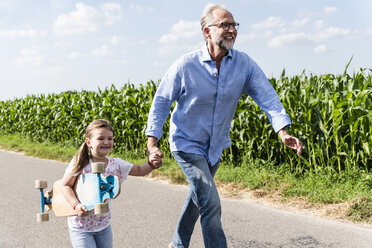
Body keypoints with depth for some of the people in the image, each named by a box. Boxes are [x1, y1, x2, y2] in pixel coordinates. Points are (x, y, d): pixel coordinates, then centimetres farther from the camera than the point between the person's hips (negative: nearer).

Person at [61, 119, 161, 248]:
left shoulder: (116, 164, -5)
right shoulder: (80, 163, -16)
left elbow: (139, 170, 5)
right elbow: (66, 185, -12)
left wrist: (151, 164, -16)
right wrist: (76, 205, -26)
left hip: (104, 224, 4)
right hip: (81, 226, -4)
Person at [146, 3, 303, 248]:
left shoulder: (244, 64, -11)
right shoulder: (185, 66, -19)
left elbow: (267, 97, -17)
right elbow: (161, 103, -10)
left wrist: (283, 131, -33)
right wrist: (152, 144, -19)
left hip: (215, 147, 5)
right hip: (187, 144, -5)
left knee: (198, 196, 22)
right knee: (211, 203, -15)